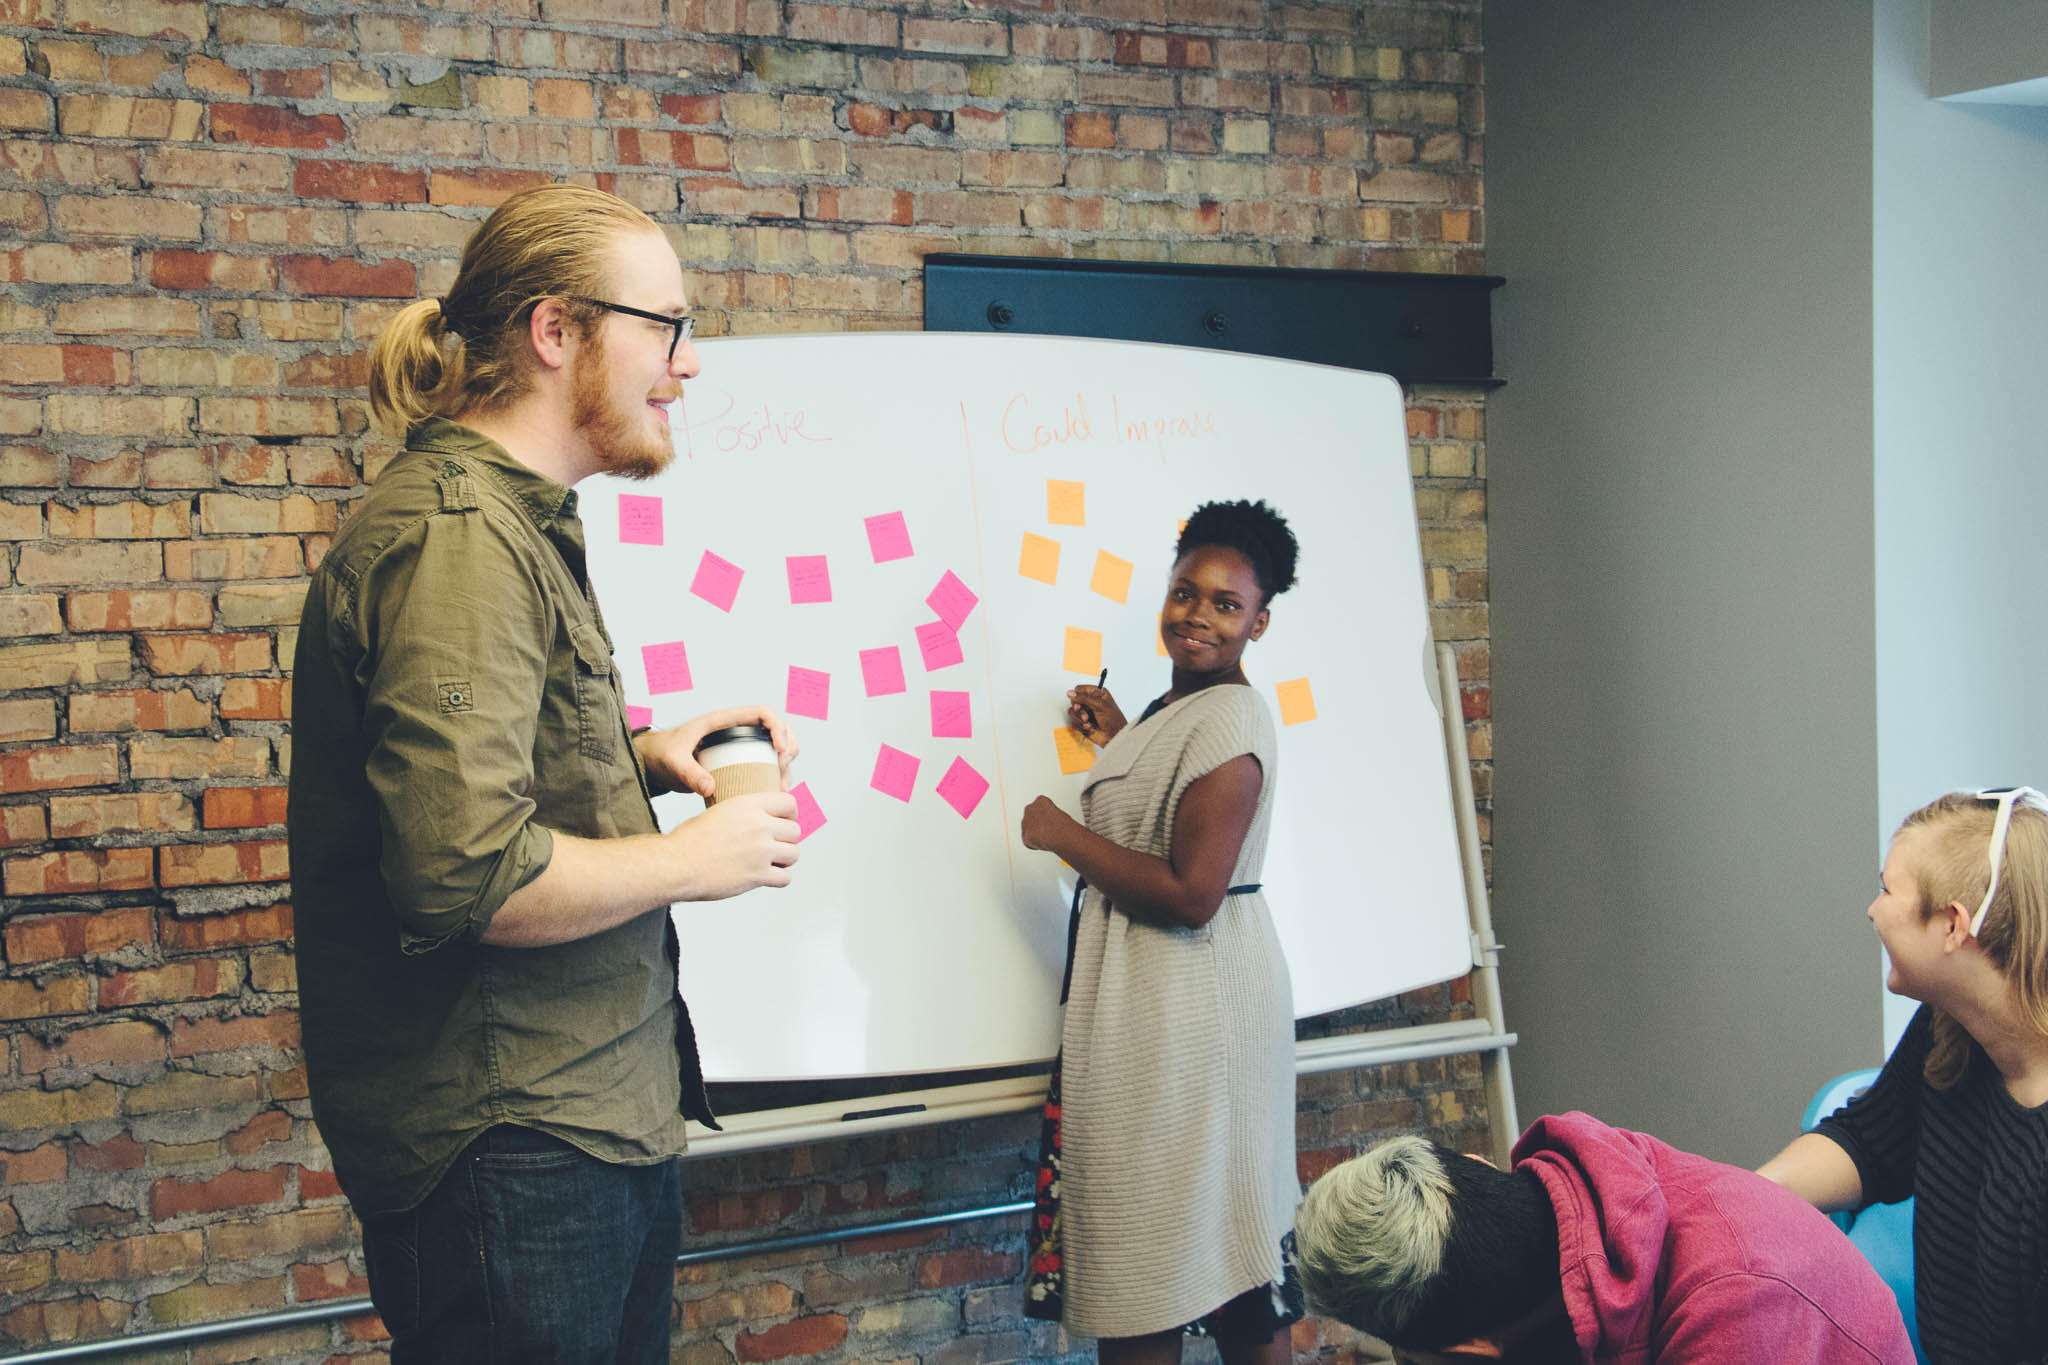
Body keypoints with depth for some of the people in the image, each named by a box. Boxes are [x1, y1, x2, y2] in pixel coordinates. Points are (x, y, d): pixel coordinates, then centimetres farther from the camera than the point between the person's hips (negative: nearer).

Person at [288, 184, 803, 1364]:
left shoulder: (516, 521, 16)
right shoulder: (458, 535, -20)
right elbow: (463, 875, -29)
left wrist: (641, 759, 10)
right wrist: (692, 862, -15)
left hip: (601, 1123, 10)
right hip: (508, 1158, -10)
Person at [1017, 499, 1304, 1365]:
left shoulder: (1228, 719, -18)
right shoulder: (1180, 708, 13)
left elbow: (1191, 894, -25)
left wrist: (1064, 835, -16)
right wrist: (1120, 740, 20)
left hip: (1190, 998, -10)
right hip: (1159, 995, 10)